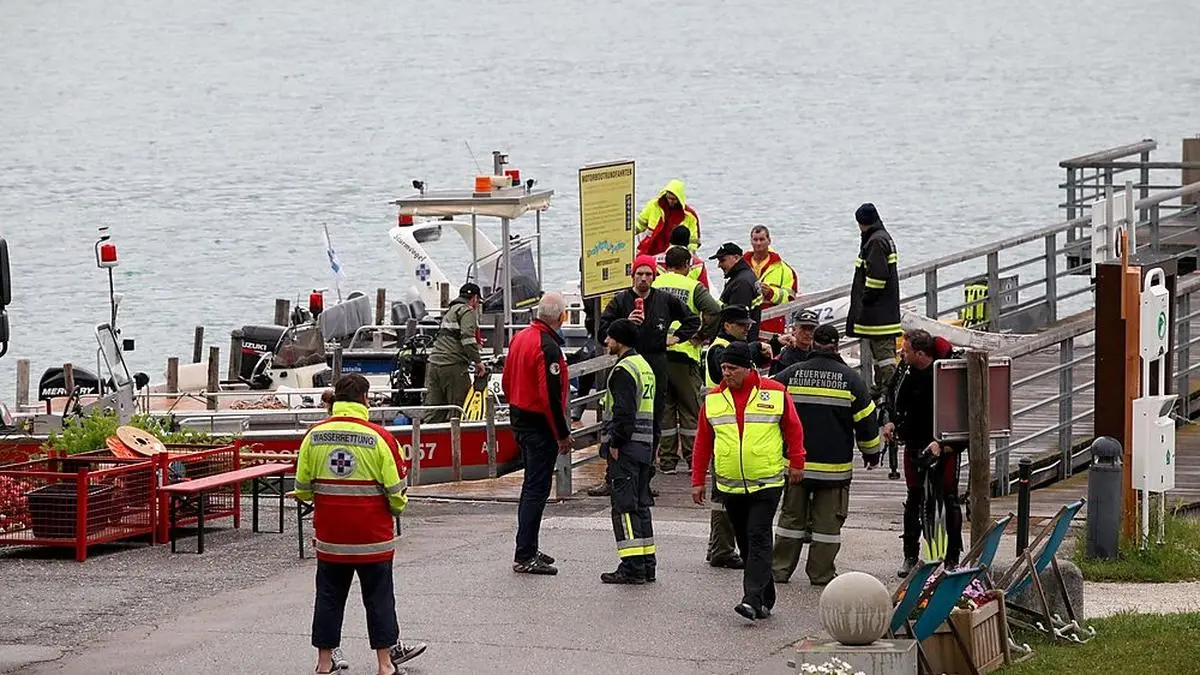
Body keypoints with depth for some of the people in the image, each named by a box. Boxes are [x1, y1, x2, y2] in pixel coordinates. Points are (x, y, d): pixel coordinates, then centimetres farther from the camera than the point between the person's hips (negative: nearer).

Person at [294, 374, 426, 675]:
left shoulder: (314, 436, -4)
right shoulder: (379, 437, -12)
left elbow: (302, 489, 3)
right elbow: (395, 491, -7)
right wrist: (398, 507, 14)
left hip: (330, 537, 2)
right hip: (372, 537, -2)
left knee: (329, 596, 12)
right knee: (378, 598, 8)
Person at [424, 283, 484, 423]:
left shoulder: (450, 311, 26)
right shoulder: (467, 311, -2)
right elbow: (467, 337, -16)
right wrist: (477, 361, -12)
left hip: (434, 364, 8)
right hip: (453, 366, -8)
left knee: (433, 413, 6)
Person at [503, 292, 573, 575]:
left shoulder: (520, 338, 8)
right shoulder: (548, 348, -21)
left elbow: (507, 381, 16)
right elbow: (551, 396, -24)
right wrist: (563, 434, -17)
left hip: (519, 420, 10)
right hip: (540, 425, -10)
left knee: (532, 485, 19)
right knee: (537, 488, -6)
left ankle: (528, 550, 26)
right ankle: (525, 557, -7)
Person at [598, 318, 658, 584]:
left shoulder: (624, 370, -14)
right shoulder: (645, 367, 17)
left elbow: (624, 412, -22)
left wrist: (614, 443, -16)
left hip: (625, 450, -10)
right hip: (644, 447, 10)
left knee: (624, 507, -8)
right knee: (640, 504, 14)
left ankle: (632, 567, -11)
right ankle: (647, 563, 16)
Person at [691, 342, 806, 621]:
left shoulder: (774, 392, -3)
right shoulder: (713, 399, 5)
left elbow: (793, 428, 6)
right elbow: (703, 441, 11)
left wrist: (796, 463, 4)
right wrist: (698, 480, 10)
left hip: (767, 483, -4)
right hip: (730, 485, 4)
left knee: (758, 538, -14)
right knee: (745, 543, 10)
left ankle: (753, 599, -20)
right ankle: (765, 598, 20)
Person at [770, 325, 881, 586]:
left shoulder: (791, 374, 0)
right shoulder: (849, 378, -3)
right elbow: (866, 420, 2)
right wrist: (871, 453, 17)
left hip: (795, 463, 2)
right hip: (835, 465, -1)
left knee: (792, 517, 10)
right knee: (827, 522, 5)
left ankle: (780, 569, 12)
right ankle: (821, 572, 6)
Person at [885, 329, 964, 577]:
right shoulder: (906, 371, -3)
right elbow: (894, 397, 15)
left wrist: (940, 442, -28)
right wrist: (890, 420, -1)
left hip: (944, 444, -4)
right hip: (915, 442, 4)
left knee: (949, 499, -1)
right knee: (913, 498, 7)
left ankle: (953, 558, 7)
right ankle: (910, 556, 14)